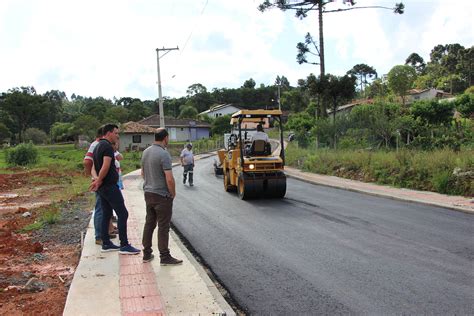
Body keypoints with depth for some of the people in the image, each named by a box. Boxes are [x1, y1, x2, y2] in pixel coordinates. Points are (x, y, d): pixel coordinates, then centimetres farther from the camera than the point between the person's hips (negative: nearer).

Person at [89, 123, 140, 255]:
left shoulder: (98, 146, 18)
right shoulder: (107, 146, -14)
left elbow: (95, 166, 20)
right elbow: (106, 166, -23)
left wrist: (97, 180, 8)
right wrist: (99, 181, -12)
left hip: (102, 187, 10)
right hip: (110, 186, -10)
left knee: (106, 214, 13)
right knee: (122, 214, -7)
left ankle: (106, 244, 17)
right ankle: (124, 245, -5)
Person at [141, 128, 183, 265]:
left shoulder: (146, 152, 6)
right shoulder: (164, 154, -20)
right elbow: (169, 179, -23)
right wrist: (173, 193, -9)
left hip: (148, 193, 8)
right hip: (162, 195, -8)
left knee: (149, 223, 16)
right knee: (163, 226, 0)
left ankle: (147, 253, 24)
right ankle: (165, 257, 7)